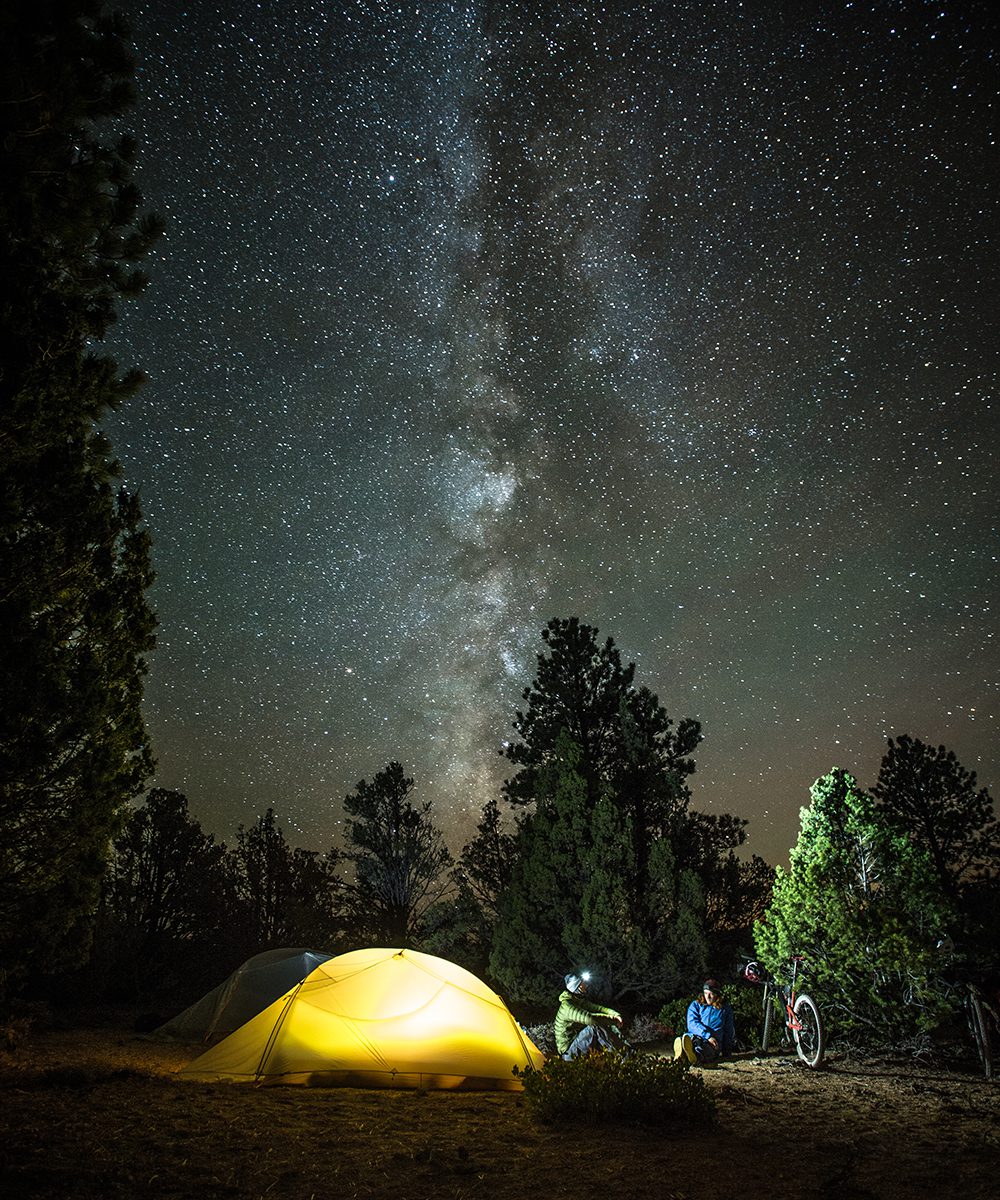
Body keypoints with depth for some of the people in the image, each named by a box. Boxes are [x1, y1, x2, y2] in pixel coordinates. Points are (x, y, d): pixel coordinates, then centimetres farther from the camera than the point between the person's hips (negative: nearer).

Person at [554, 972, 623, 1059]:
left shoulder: (581, 1001, 9)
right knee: (595, 1026, -27)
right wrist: (610, 1018, -24)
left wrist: (615, 1014, -16)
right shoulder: (566, 1005, -23)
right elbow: (588, 1018, -34)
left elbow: (598, 1008, 3)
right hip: (568, 1050, -9)